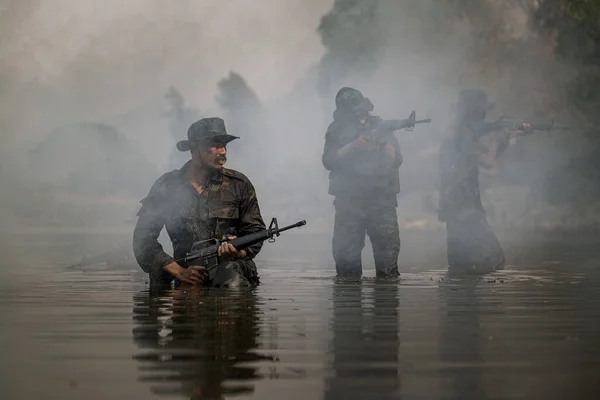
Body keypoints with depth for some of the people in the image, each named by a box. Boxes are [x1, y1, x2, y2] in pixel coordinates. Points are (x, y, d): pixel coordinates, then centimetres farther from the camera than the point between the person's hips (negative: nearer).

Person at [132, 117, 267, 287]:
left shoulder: (239, 184, 6)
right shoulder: (166, 186, 5)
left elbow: (256, 231, 7)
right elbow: (143, 239, 2)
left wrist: (238, 252, -17)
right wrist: (179, 271, -10)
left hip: (230, 266, -2)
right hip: (189, 276, 2)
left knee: (231, 274, -36)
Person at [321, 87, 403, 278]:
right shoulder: (337, 131, 10)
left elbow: (396, 160, 2)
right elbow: (328, 161, -4)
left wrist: (383, 142, -15)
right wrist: (353, 146, -14)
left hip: (381, 199, 0)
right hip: (348, 201, 0)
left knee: (388, 246, -8)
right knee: (345, 251, -1)